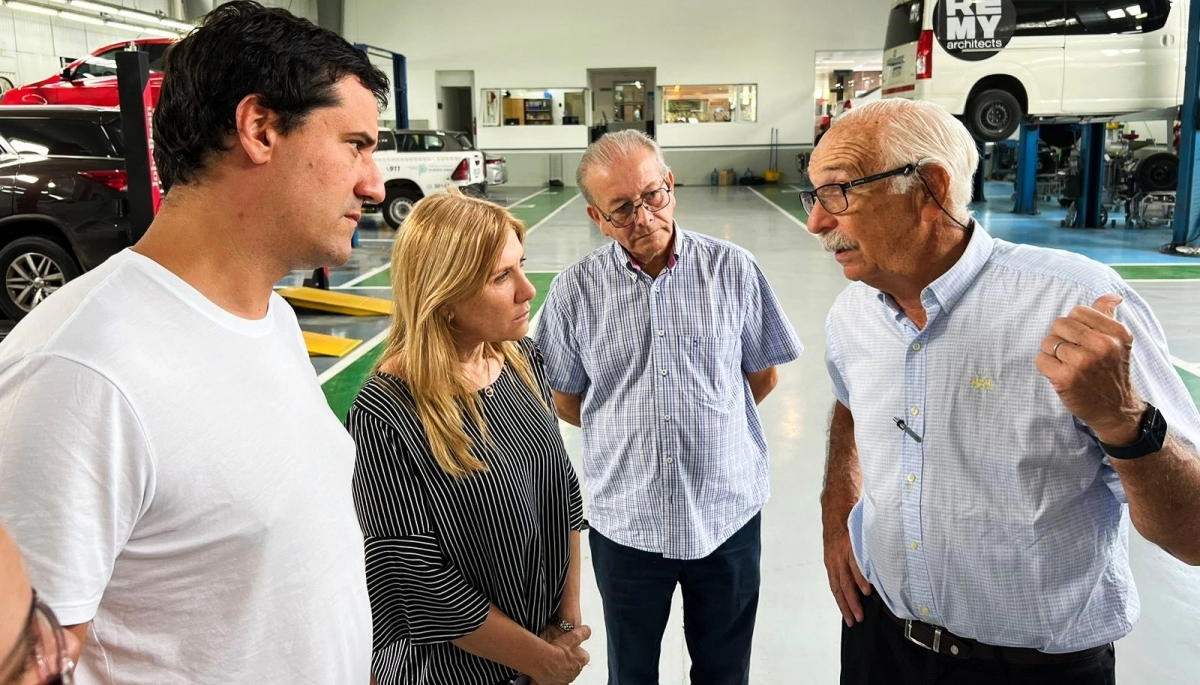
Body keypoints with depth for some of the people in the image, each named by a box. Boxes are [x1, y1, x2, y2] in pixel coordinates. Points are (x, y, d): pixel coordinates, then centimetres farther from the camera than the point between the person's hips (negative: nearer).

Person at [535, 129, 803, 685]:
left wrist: (706, 422, 8)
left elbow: (763, 376, 4)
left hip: (728, 516, 0)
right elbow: (566, 401, 4)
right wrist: (628, 432, 4)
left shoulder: (734, 270, -8)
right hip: (625, 524, 0)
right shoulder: (574, 291, -8)